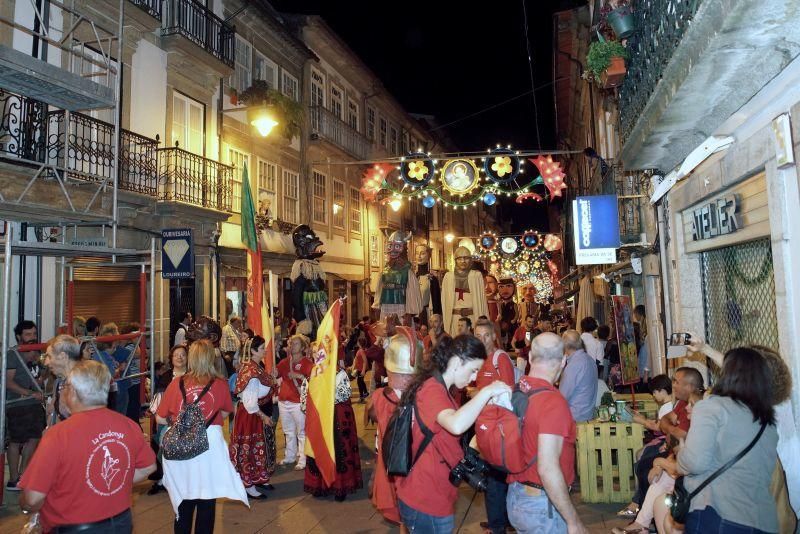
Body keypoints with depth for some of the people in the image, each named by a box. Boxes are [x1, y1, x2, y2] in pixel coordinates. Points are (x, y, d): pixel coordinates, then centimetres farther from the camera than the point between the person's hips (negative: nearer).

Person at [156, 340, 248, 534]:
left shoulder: (176, 384, -5)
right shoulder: (220, 384, -6)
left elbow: (160, 419, 2)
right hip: (210, 445, -1)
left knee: (183, 503, 19)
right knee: (207, 502, 14)